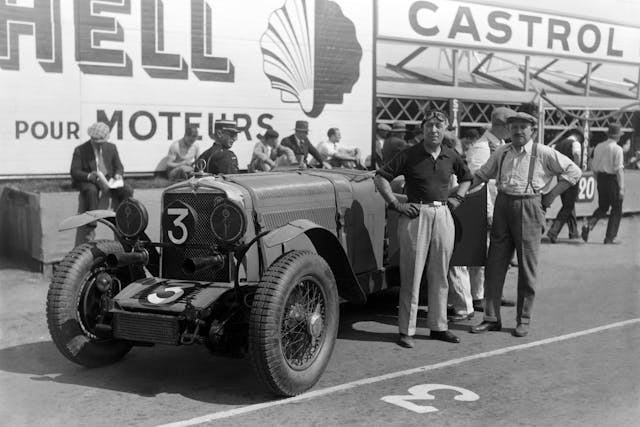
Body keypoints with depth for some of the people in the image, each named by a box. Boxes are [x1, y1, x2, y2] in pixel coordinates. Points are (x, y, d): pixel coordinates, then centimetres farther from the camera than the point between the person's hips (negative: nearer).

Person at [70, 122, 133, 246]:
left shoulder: (111, 148, 12)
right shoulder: (80, 150, 0)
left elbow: (119, 166, 14)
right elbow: (74, 171, -5)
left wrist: (118, 175, -10)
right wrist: (89, 176, -25)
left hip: (109, 180, 4)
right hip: (88, 181, -4)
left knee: (127, 191, -22)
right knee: (91, 191, -39)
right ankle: (91, 227, -38)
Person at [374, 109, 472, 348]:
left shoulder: (452, 157, 9)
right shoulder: (409, 155, -4)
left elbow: (466, 178, 28)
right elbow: (380, 177, -5)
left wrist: (458, 198, 13)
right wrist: (395, 204, -11)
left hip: (443, 216, 5)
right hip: (416, 216, -4)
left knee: (440, 275, 10)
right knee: (411, 276, -2)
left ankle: (438, 326, 20)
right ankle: (406, 330, 4)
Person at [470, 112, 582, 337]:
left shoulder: (544, 153, -2)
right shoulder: (501, 152, 11)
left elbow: (573, 171, 1)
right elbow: (481, 174, 22)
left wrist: (551, 195, -2)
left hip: (529, 208, -4)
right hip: (502, 206, 4)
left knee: (527, 266, 2)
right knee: (495, 263, 3)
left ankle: (524, 320, 13)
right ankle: (491, 318, 10)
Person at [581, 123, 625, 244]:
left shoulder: (598, 147, 6)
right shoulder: (617, 149, -13)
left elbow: (594, 167, 11)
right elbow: (619, 170, -18)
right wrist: (621, 188, -18)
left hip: (601, 179, 6)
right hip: (612, 180, -6)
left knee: (602, 207, 19)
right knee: (616, 209, 8)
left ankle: (589, 225, -6)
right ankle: (609, 238, 8)